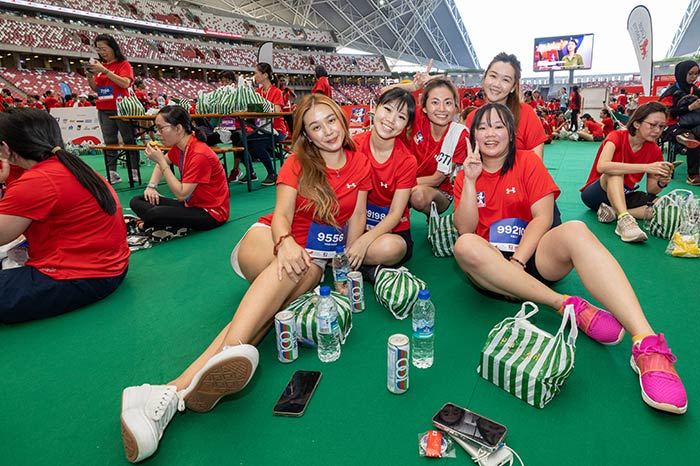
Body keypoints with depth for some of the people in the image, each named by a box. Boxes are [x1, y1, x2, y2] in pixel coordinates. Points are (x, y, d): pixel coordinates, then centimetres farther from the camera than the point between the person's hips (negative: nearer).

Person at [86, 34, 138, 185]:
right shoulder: (100, 65, 15)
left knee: (129, 140, -1)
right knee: (109, 142, 4)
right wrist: (90, 76, -2)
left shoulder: (123, 64, 0)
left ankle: (135, 171, 2)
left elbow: (125, 83, -17)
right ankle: (112, 174, 5)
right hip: (104, 109, 6)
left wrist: (104, 71, -20)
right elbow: (95, 88, 16)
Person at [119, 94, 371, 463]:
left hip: (316, 259, 0)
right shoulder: (298, 162, 3)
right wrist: (285, 243, -32)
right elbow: (281, 214, -9)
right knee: (288, 269, -38)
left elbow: (357, 219, 7)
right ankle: (230, 351, -60)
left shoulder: (360, 163, 8)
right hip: (269, 240, 0)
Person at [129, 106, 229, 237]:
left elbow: (181, 194, -24)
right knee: (136, 201, 3)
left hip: (212, 212, -9)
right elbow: (164, 162, 24)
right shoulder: (179, 146, 2)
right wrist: (151, 186, 7)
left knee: (154, 214, -31)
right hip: (192, 204, 9)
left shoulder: (199, 155, -24)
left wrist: (160, 160, -22)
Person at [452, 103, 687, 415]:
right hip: (491, 267, 1)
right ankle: (566, 305, -30)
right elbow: (465, 230, -4)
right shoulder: (465, 176, 10)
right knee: (465, 245, -33)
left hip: (532, 256, 0)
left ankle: (647, 345, -41)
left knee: (575, 230, -31)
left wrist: (516, 261, -17)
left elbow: (543, 216, -5)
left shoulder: (527, 161, 8)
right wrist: (471, 180, -12)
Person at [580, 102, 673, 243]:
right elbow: (602, 166, -36)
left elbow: (651, 190, 3)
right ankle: (624, 219, -49)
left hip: (623, 196, 5)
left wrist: (661, 183, -21)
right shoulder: (617, 137, -14)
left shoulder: (655, 151, -1)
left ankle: (613, 210, -27)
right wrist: (646, 167, -39)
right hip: (594, 193, -4)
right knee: (615, 171, -34)